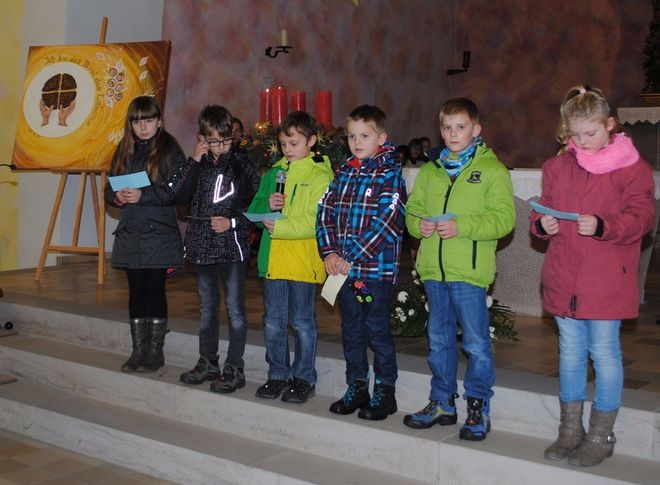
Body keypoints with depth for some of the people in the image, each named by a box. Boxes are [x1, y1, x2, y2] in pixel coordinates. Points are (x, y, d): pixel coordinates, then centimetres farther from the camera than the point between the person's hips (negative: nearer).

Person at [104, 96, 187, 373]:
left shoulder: (169, 151, -4)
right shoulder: (124, 151, 13)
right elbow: (109, 190, 14)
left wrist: (144, 195, -19)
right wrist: (117, 197, -8)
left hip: (159, 234, -5)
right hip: (130, 234, 5)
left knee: (155, 290, -1)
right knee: (136, 292, 8)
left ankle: (155, 352, 9)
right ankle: (138, 351, 17)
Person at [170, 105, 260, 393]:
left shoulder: (241, 165, -5)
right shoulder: (199, 165, 7)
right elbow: (178, 194, -7)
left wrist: (232, 222, -14)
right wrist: (193, 162, -11)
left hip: (232, 246, -5)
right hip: (203, 245, 5)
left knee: (235, 309, 0)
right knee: (208, 308, 16)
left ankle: (234, 369, 8)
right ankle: (208, 363, 28)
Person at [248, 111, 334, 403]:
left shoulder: (320, 176, -6)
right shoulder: (274, 173, 12)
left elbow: (318, 221, -16)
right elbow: (253, 210, 13)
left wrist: (282, 227, -21)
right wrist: (267, 204, -8)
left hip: (303, 261, -5)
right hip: (272, 259, 6)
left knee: (302, 322, 5)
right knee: (273, 322, 12)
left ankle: (304, 378, 17)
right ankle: (278, 374, 25)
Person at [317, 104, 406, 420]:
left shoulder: (389, 174, -8)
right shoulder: (344, 173, 11)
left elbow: (386, 222, -17)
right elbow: (325, 211, 7)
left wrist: (353, 258, -19)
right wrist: (329, 251, -7)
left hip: (377, 267, -6)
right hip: (343, 268, 6)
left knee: (377, 329, 2)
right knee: (351, 329, 14)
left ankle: (385, 392, 16)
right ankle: (356, 387, 28)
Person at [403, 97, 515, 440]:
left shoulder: (492, 170, -4)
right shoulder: (430, 171, 14)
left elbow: (504, 218, -12)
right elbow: (413, 209, 16)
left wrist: (460, 226, -21)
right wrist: (419, 224, -7)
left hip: (470, 270, -6)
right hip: (433, 269, 6)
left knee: (476, 343, 0)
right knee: (439, 340, 16)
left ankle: (479, 409, 14)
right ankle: (442, 403, 29)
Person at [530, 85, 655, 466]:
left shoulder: (631, 167, -6)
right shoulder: (558, 166, 8)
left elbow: (641, 217, -11)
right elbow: (545, 208, 14)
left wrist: (602, 226, -26)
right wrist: (542, 224, -8)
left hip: (607, 284, -4)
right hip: (563, 281, 5)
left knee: (604, 353, 4)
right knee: (570, 353, 14)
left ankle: (601, 435, 19)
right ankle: (570, 430, 28)